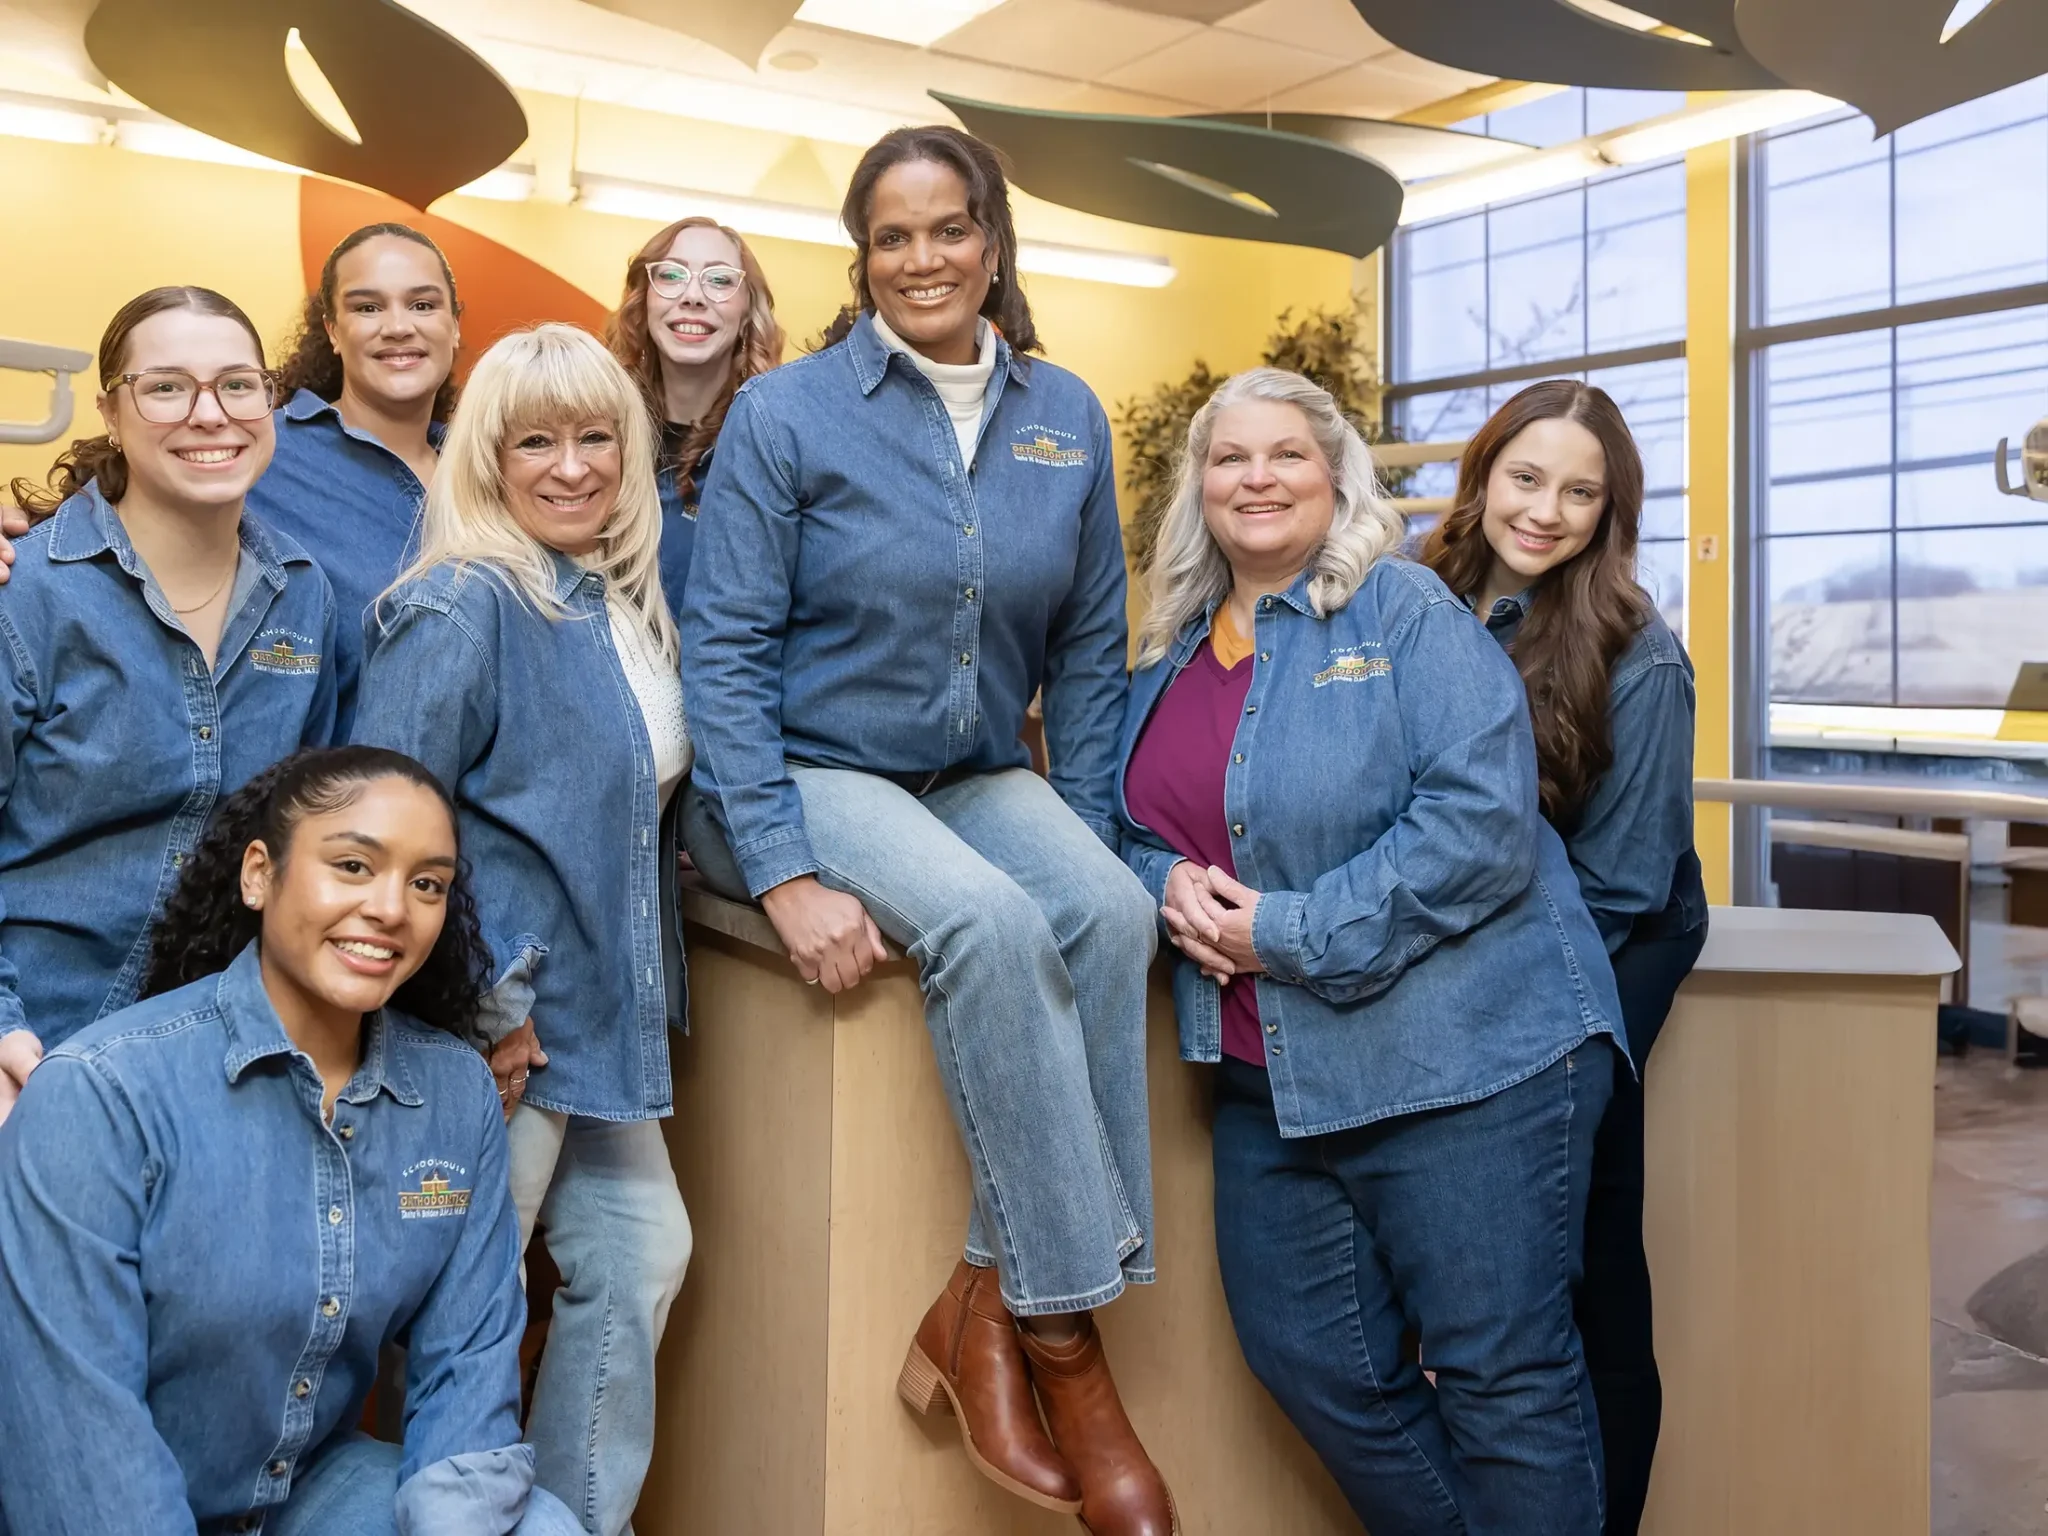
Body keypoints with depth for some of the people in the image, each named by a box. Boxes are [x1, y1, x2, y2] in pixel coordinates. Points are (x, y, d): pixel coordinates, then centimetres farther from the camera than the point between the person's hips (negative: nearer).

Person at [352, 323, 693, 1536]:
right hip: (500, 1027, -8)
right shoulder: (461, 605, -15)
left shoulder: (628, 603, 10)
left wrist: (648, 990, 14)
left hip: (603, 1015, 9)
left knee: (646, 1256, 13)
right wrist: (484, 1010, -19)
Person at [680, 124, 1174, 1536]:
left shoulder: (1066, 418, 7)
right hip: (814, 773, -4)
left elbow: (1089, 654, 12)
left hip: (980, 780, 4)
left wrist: (1083, 833, 1)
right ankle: (1066, 1339, -21)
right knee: (992, 924, -32)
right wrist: (785, 876, -18)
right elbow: (725, 651, -9)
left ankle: (993, 1301, -18)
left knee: (1110, 913, -28)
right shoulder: (787, 413, -5)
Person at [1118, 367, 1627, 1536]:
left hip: (1464, 1062, -6)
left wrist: (1292, 933, -18)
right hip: (1272, 1078, 7)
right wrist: (1169, 880, -5)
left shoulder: (1407, 611, -7)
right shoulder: (1173, 657, 13)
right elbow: (1137, 820, 20)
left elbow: (1484, 821, -18)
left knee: (1503, 1374, 2)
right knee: (1309, 1357, 13)